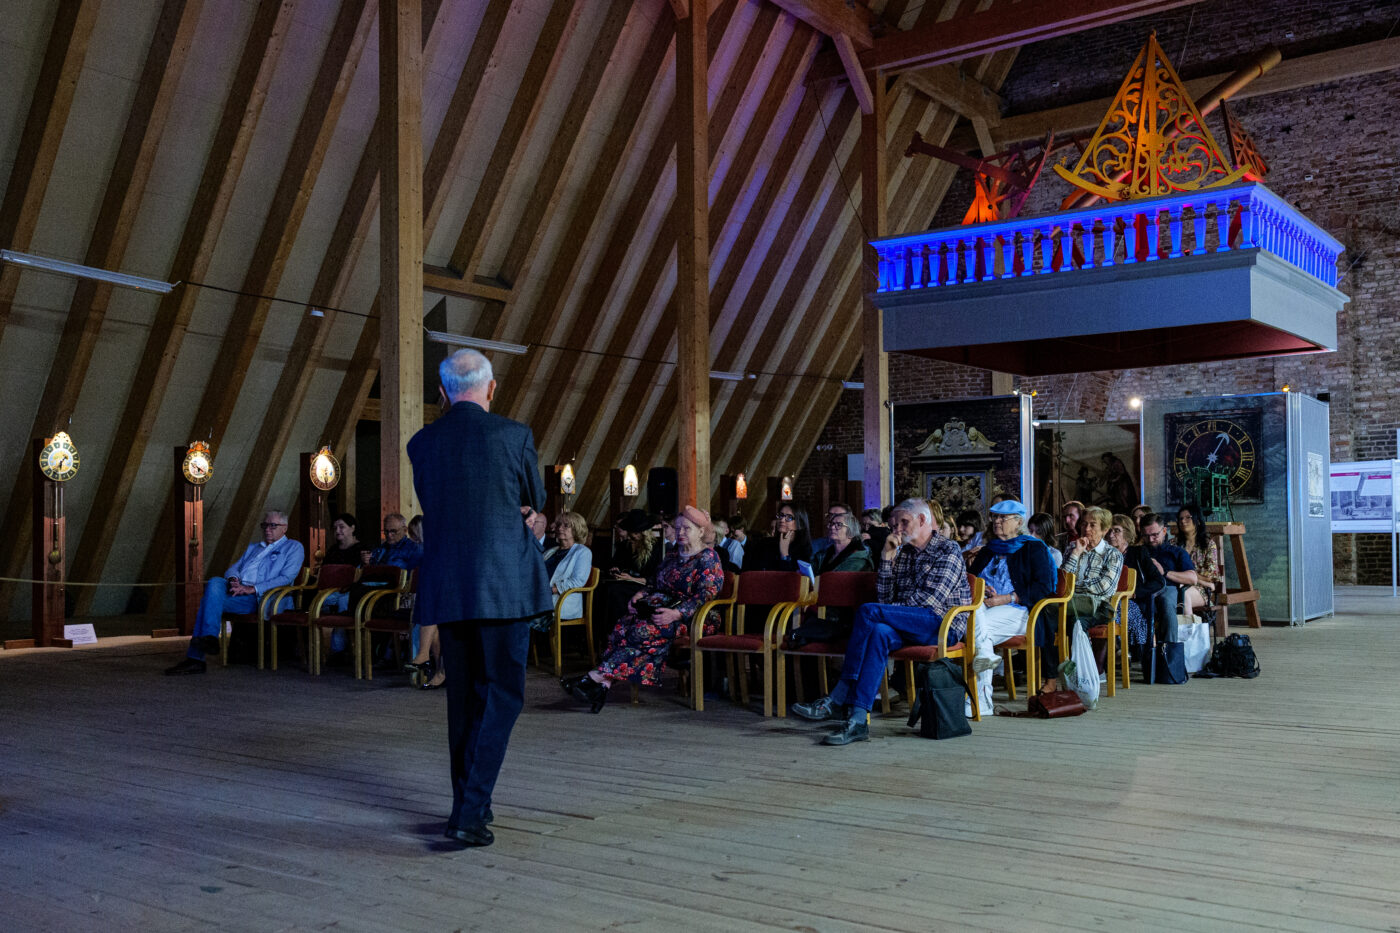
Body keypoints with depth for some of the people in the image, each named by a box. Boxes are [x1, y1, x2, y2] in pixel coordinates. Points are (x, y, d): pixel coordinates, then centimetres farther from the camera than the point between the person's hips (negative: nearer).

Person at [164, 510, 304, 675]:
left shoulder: (294, 548, 10)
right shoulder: (253, 547, 32)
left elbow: (286, 578, -5)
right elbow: (232, 569, 22)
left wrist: (252, 589, -15)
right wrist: (233, 579, -5)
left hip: (257, 598, -6)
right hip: (236, 589, 6)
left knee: (209, 600, -25)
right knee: (215, 582, -27)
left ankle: (195, 658, -26)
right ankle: (209, 638, -35)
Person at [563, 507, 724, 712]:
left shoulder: (708, 559, -3)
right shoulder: (673, 555, 21)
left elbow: (705, 596, -14)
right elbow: (657, 586, 23)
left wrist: (676, 614, -26)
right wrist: (639, 596, 2)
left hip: (693, 618, -7)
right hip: (664, 609, 7)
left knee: (644, 630, -32)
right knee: (624, 625, -22)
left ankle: (597, 677, -37)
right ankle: (604, 684, -36)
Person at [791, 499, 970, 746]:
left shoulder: (948, 549, 0)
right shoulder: (903, 553, 22)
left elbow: (931, 599, -13)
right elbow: (885, 597, 12)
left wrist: (887, 611, -10)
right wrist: (887, 557, 3)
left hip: (945, 624, -6)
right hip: (909, 625, 6)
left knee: (867, 612, -26)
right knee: (879, 633, -30)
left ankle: (838, 700, -27)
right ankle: (858, 719, -41)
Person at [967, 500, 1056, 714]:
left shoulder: (1034, 549, 10)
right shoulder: (987, 551, 29)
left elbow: (1043, 588, -3)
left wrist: (1006, 598, -13)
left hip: (1018, 610, -5)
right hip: (984, 607, 5)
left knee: (976, 624, -34)